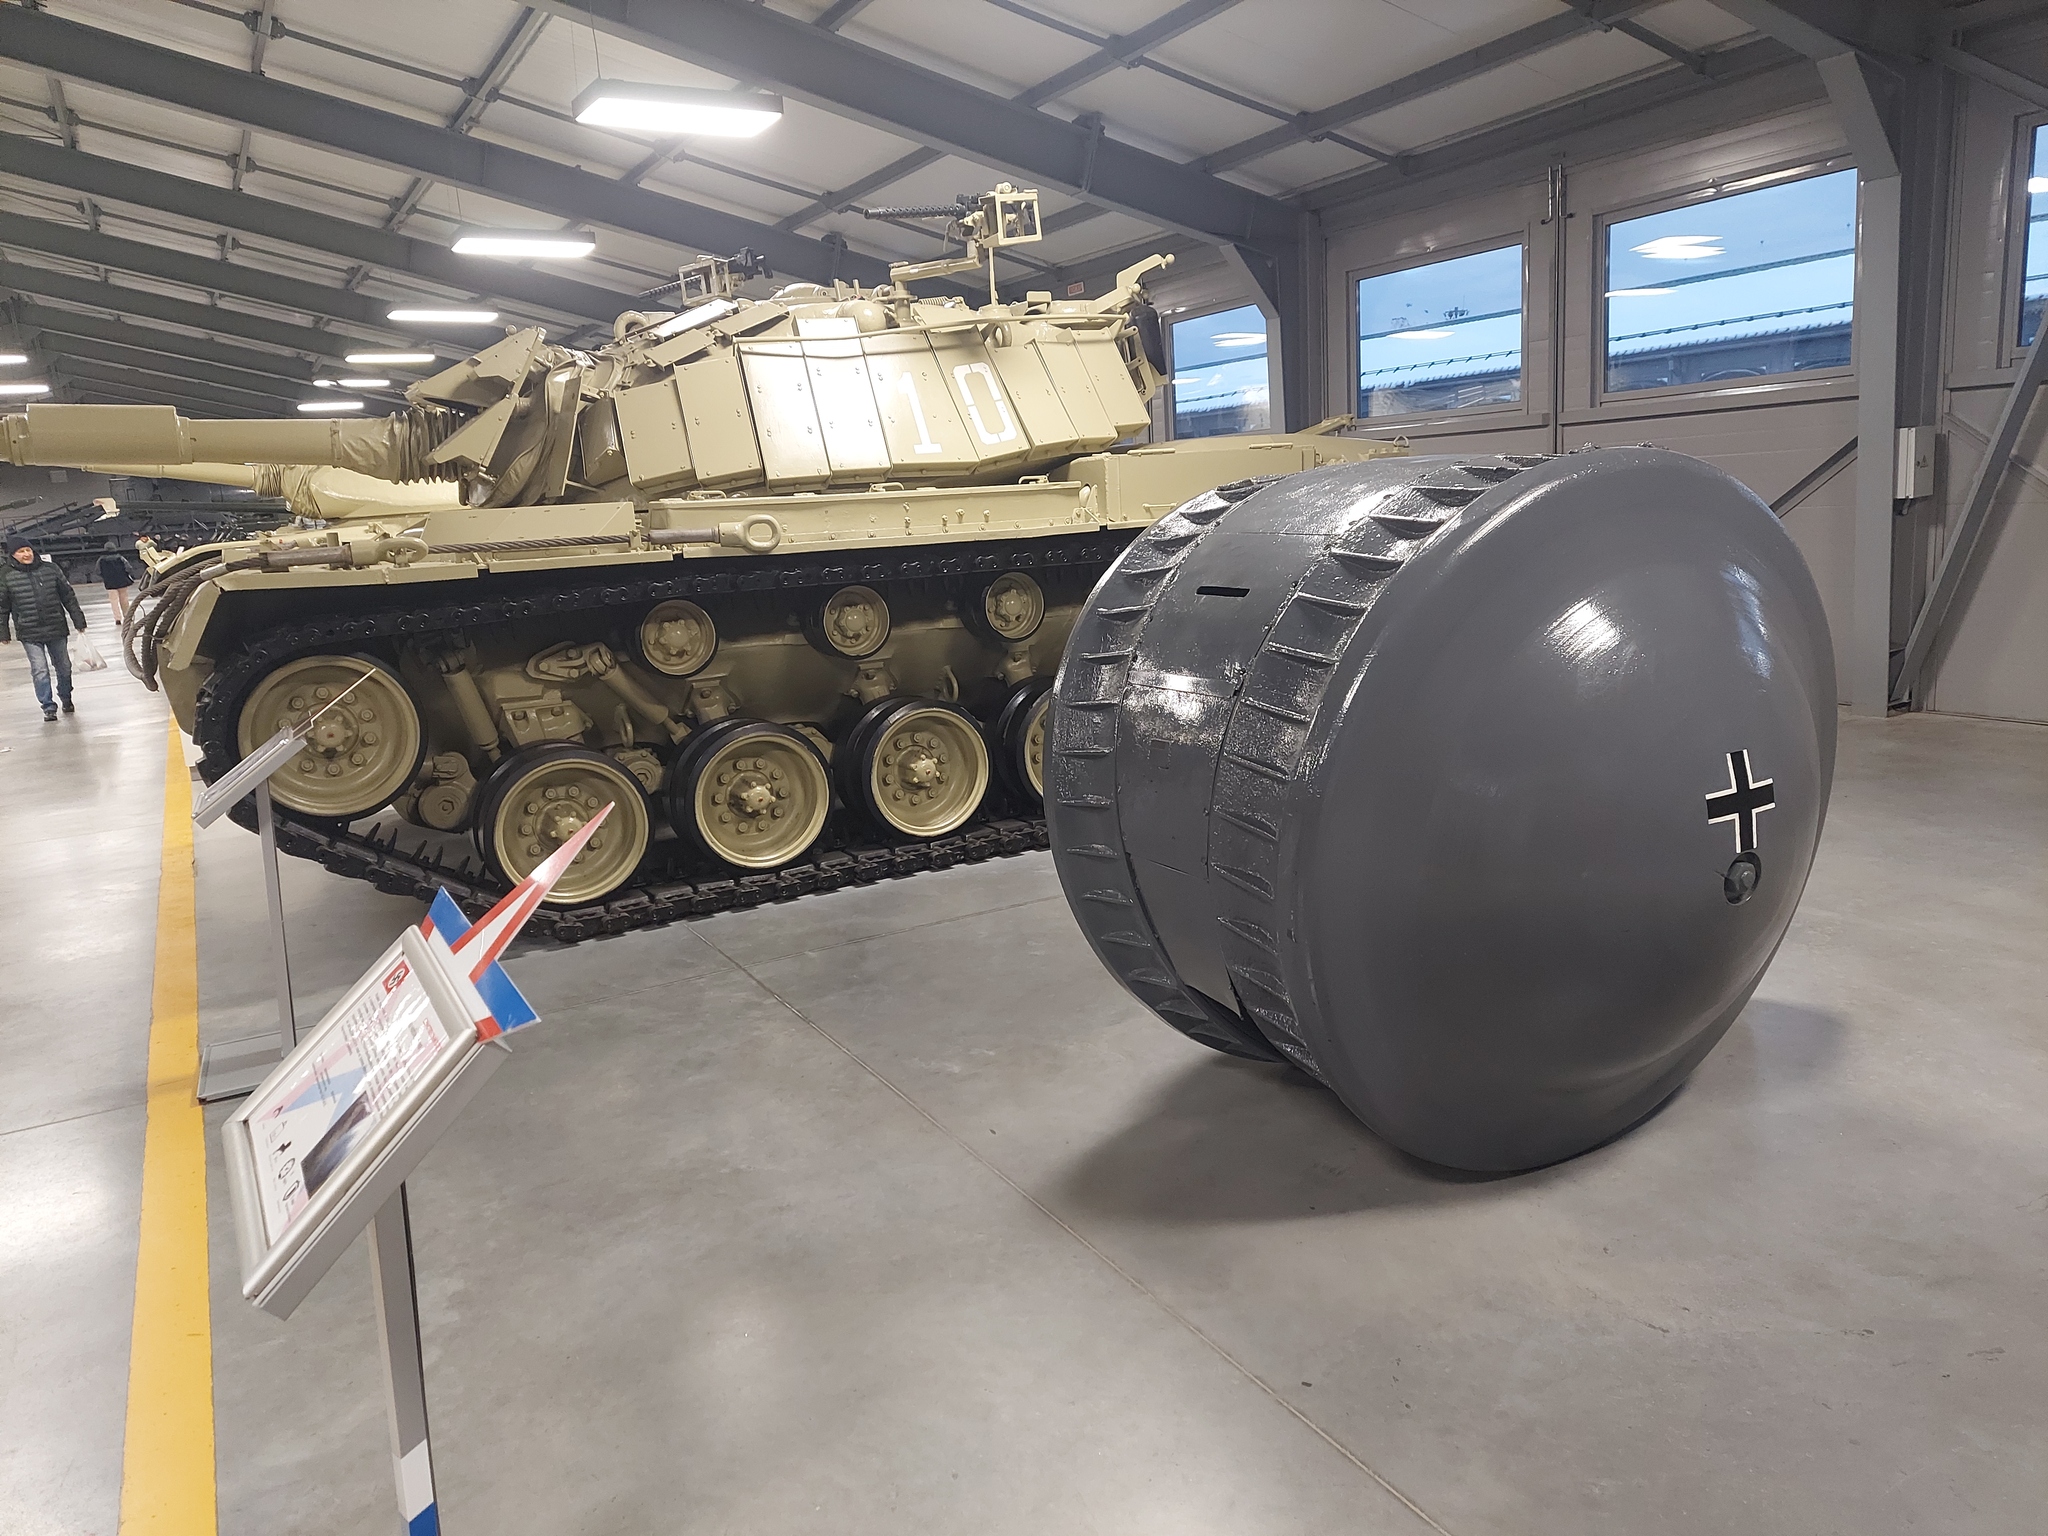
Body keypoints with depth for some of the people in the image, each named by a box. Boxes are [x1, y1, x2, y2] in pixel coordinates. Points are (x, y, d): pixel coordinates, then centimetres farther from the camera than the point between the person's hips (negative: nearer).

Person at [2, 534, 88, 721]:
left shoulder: (50, 569, 1)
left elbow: (68, 596, 7)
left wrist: (79, 620, 6)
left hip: (56, 629, 2)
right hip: (30, 635, -2)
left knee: (63, 667, 13)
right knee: (40, 671, -6)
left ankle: (66, 699, 34)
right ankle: (48, 707, 4)